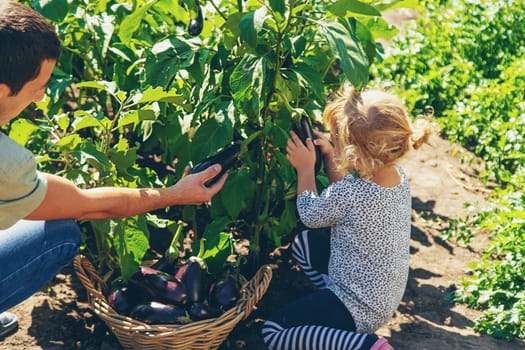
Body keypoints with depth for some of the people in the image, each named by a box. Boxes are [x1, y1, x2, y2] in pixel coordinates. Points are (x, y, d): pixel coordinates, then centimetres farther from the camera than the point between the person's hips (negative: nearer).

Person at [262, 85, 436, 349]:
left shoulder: (349, 194, -33)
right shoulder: (399, 176, -9)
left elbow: (309, 215, -10)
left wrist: (305, 168, 0)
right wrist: (329, 157, 1)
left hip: (361, 309, -9)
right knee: (303, 243, 19)